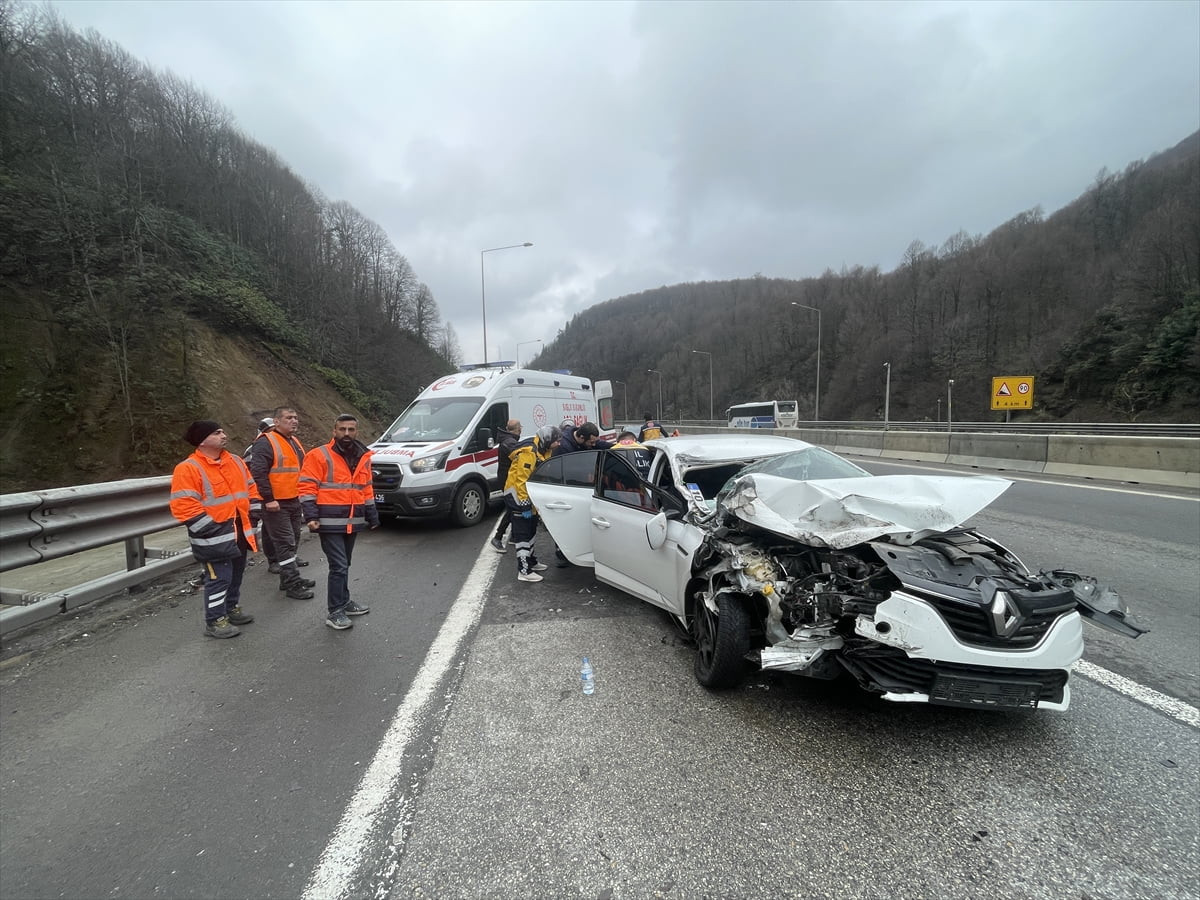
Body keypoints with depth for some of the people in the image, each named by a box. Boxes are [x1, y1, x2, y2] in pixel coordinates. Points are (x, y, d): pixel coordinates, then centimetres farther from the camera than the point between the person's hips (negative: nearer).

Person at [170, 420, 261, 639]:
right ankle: (215, 621, 11)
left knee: (236, 573, 19)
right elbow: (184, 506, -19)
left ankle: (232, 608, 36)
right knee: (219, 577, -2)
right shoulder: (188, 469, -14)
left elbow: (251, 489, 17)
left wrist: (253, 516, 8)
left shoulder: (236, 461, 9)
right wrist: (211, 529, -20)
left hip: (239, 532, 8)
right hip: (214, 536, -7)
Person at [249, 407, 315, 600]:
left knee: (293, 541, 16)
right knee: (286, 543, -7)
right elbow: (258, 472, -21)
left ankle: (289, 578, 27)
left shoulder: (295, 443, 15)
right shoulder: (266, 443, -14)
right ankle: (293, 584, -2)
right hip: (276, 504, -9)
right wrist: (268, 499, -23)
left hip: (294, 502, 9)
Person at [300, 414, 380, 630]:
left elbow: (367, 490, 19)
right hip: (330, 523, -6)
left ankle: (344, 602, 31)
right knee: (339, 566, -8)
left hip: (353, 522, 6)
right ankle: (335, 612, 1)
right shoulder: (319, 456, -9)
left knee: (344, 565, 18)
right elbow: (307, 488, -11)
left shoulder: (363, 457, 11)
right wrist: (311, 516, -18)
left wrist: (372, 517, 19)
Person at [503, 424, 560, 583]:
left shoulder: (543, 450, 6)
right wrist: (525, 505, -27)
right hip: (518, 494, -10)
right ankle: (524, 571, -5)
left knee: (531, 530, 21)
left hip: (530, 494, 10)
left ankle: (531, 561, 35)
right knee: (523, 533, -8)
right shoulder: (529, 451, -25)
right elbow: (521, 480, -28)